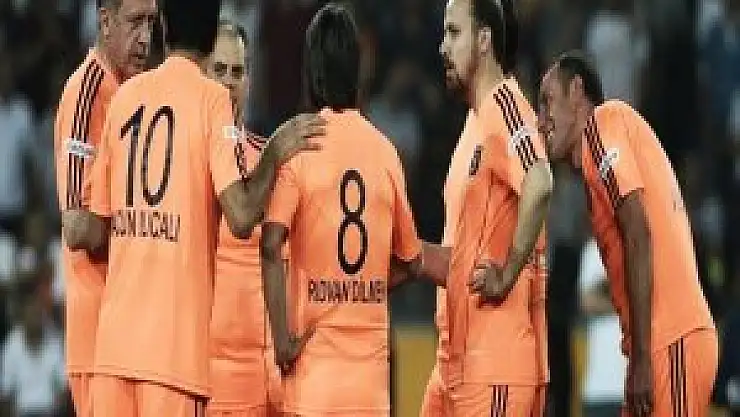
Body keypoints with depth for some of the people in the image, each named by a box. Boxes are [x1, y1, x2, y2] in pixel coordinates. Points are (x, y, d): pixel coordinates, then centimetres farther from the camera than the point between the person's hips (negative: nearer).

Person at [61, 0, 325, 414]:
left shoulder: (125, 96, 12)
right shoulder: (213, 99, -1)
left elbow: (94, 232, 15)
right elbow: (241, 217, -13)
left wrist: (73, 226, 37)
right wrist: (276, 153, 1)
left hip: (113, 338, 5)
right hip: (176, 342, -5)